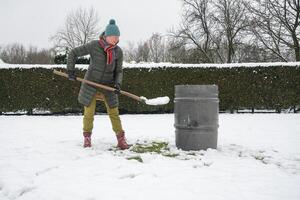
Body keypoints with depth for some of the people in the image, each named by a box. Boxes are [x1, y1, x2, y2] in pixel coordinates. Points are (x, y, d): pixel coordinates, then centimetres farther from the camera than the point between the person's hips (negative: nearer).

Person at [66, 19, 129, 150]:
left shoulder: (118, 51, -5)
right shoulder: (94, 45, -14)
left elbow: (118, 71, 2)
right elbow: (73, 53, -7)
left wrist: (118, 84, -15)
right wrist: (70, 70, -13)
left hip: (108, 85, 2)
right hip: (91, 84, -2)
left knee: (114, 113, 3)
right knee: (89, 113, 6)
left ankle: (121, 140, 11)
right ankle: (87, 138, 25)